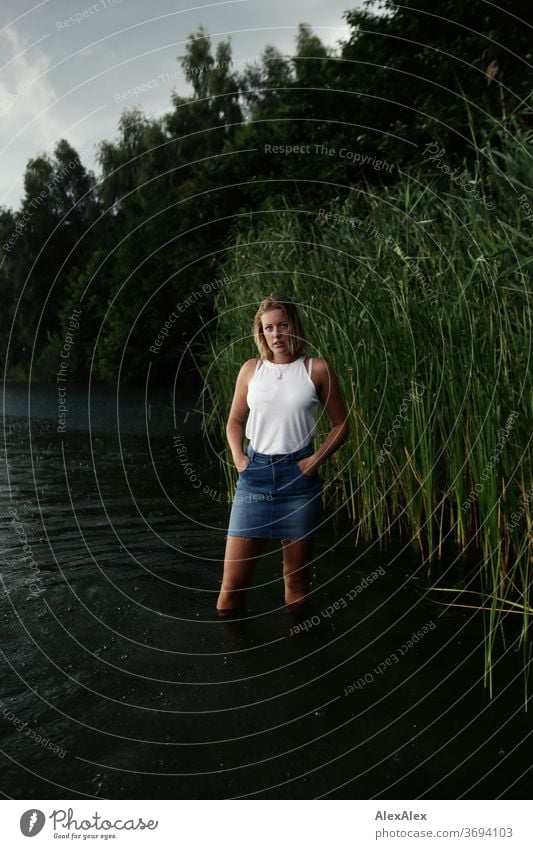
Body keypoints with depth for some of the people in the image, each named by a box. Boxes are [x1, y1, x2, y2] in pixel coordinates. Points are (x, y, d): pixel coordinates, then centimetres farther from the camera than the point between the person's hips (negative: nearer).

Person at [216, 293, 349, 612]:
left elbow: (341, 424, 6)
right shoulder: (251, 369, 7)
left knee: (296, 577, 11)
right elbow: (235, 420, 17)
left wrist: (316, 460, -6)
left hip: (298, 477, -1)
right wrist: (237, 456, 0)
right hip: (255, 474, 2)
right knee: (233, 579, 0)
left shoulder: (317, 369, 0)